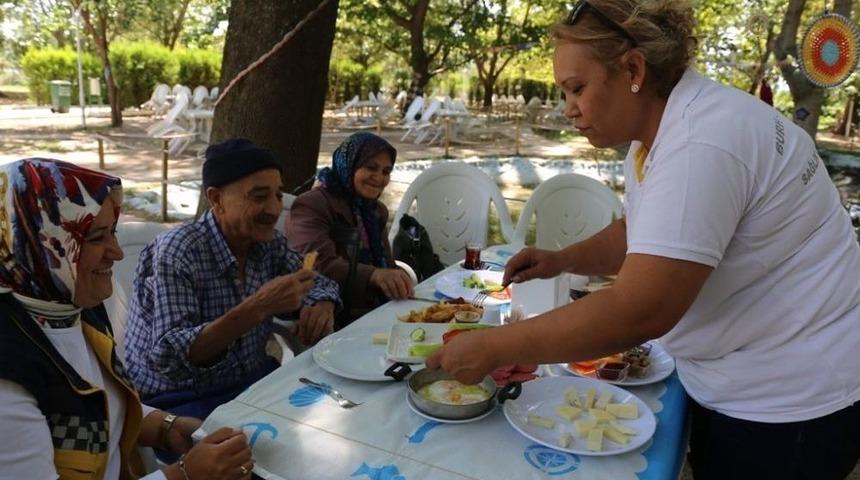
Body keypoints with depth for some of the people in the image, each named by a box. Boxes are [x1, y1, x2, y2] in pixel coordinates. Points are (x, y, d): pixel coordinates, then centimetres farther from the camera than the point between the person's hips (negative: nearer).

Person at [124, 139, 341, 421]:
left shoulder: (270, 243, -3)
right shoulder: (176, 253, -20)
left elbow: (318, 282, 11)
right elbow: (168, 359, -28)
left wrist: (322, 305, -13)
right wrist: (258, 307, -36)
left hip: (252, 382, 7)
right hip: (181, 403, -6)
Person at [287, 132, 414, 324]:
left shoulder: (378, 211, 21)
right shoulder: (311, 206, -6)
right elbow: (320, 266, -22)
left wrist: (400, 283, -6)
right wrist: (374, 275, -39)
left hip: (376, 313, 8)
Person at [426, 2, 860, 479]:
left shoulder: (702, 143, -29)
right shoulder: (659, 132, 3)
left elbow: (638, 313, -34)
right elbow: (643, 237, 16)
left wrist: (491, 349, -27)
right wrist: (561, 260, -1)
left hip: (787, 400, -8)